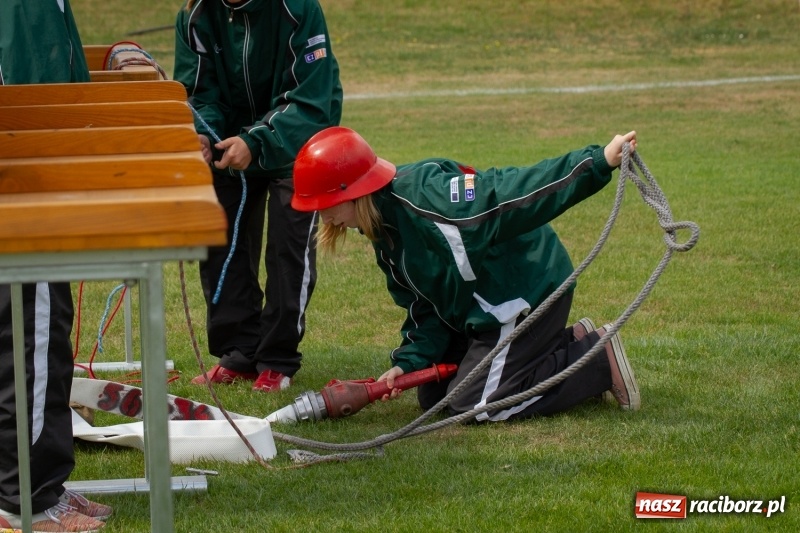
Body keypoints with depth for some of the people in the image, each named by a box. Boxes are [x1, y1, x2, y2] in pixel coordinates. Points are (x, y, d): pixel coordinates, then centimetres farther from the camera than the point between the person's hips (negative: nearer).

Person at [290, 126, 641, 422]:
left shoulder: (422, 194, -28)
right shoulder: (385, 226, 4)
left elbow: (514, 193, -31)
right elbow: (422, 304, 9)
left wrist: (598, 162, -37)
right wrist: (409, 362, -3)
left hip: (529, 289, -10)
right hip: (478, 307, 10)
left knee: (475, 405, -12)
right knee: (433, 398, 12)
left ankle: (599, 361, 1)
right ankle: (570, 344, 17)